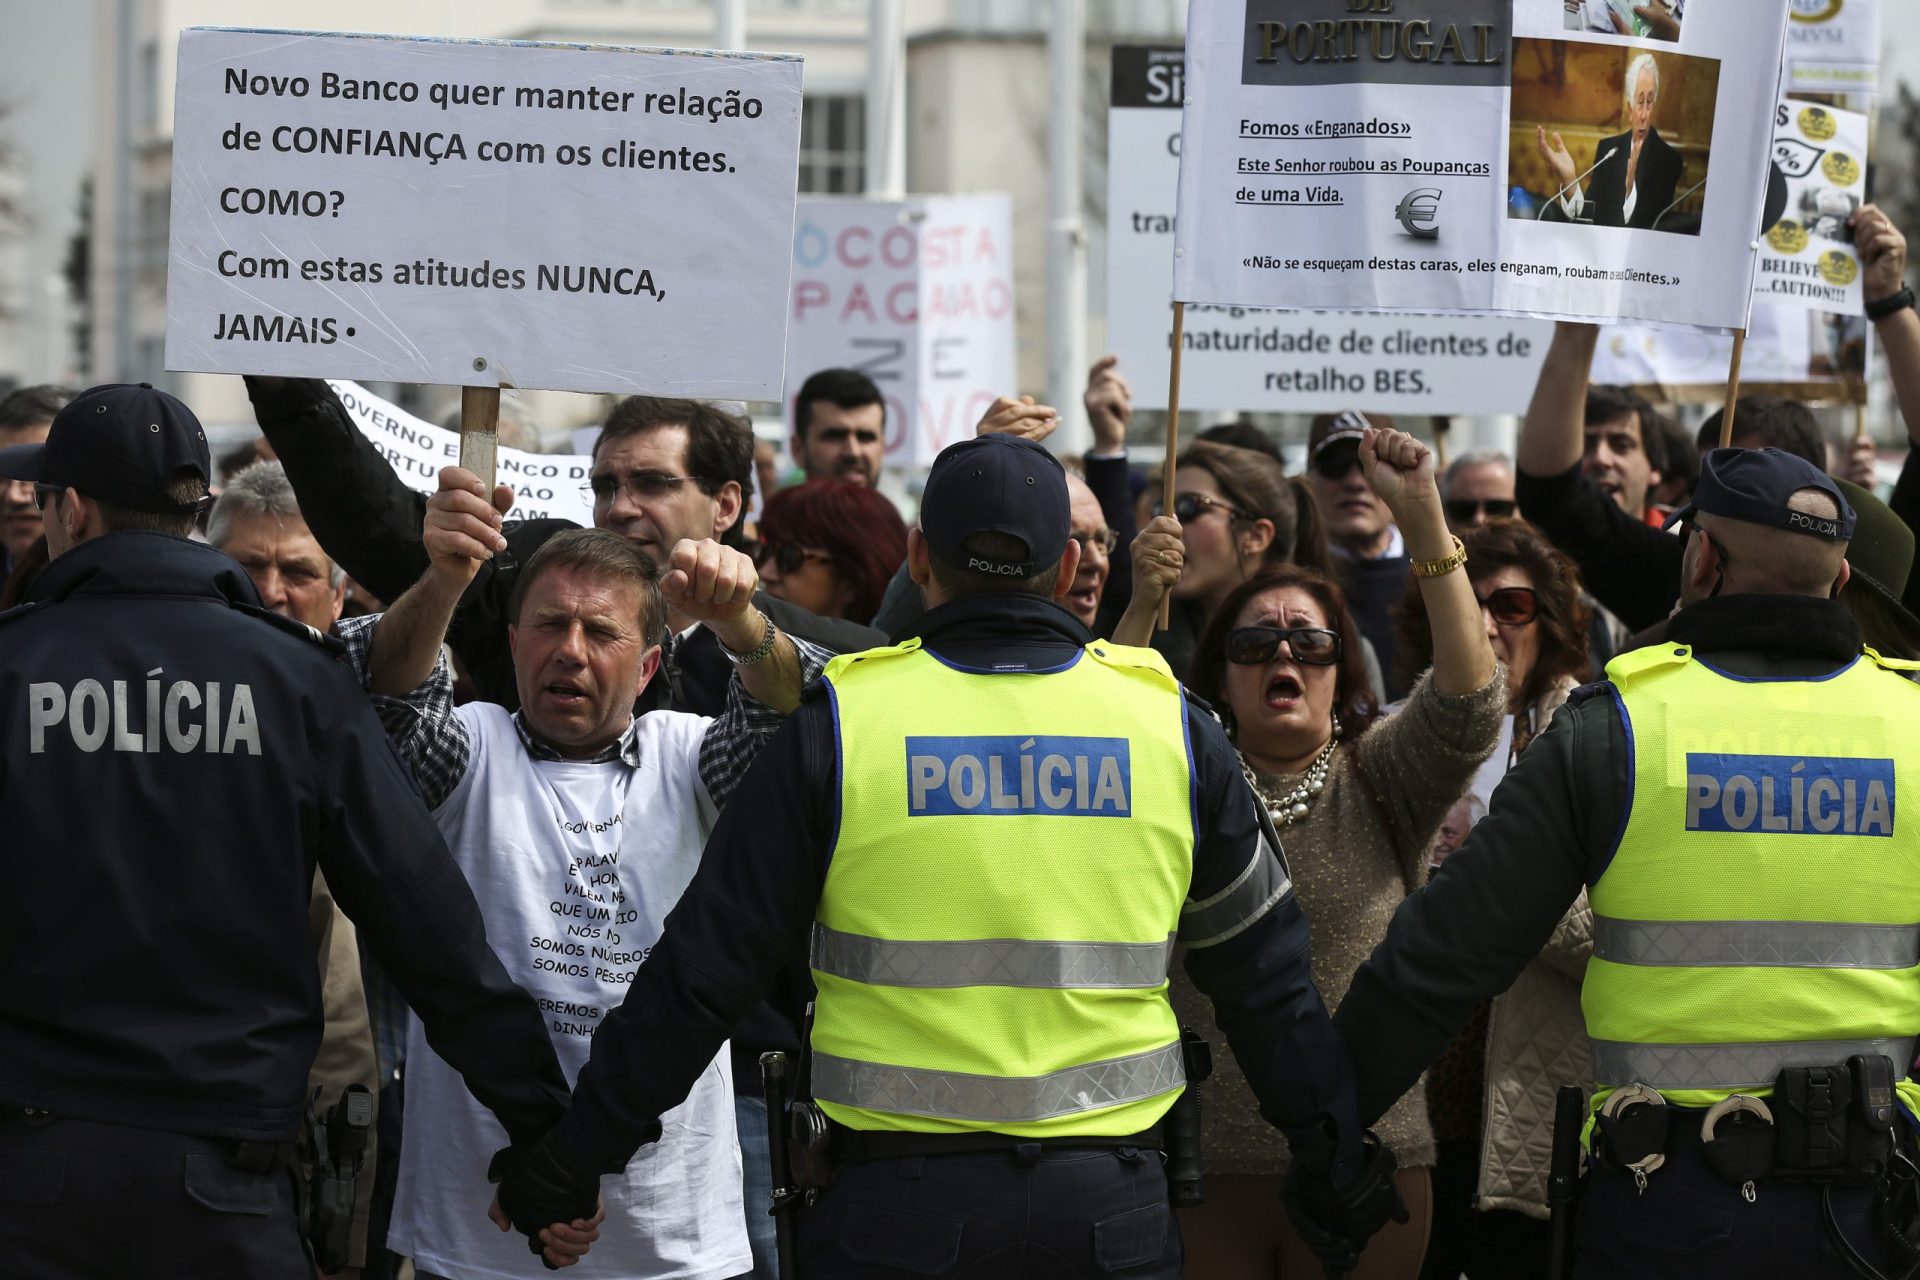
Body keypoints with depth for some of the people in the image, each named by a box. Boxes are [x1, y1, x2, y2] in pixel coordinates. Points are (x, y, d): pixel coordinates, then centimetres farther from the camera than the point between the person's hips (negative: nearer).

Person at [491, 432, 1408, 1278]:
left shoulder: (838, 727, -3)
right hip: (1110, 1205, 2)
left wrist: (572, 1158, 9)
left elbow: (701, 973, -1)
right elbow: (1263, 970, 13)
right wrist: (1337, 1164, 25)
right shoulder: (1170, 724, 4)